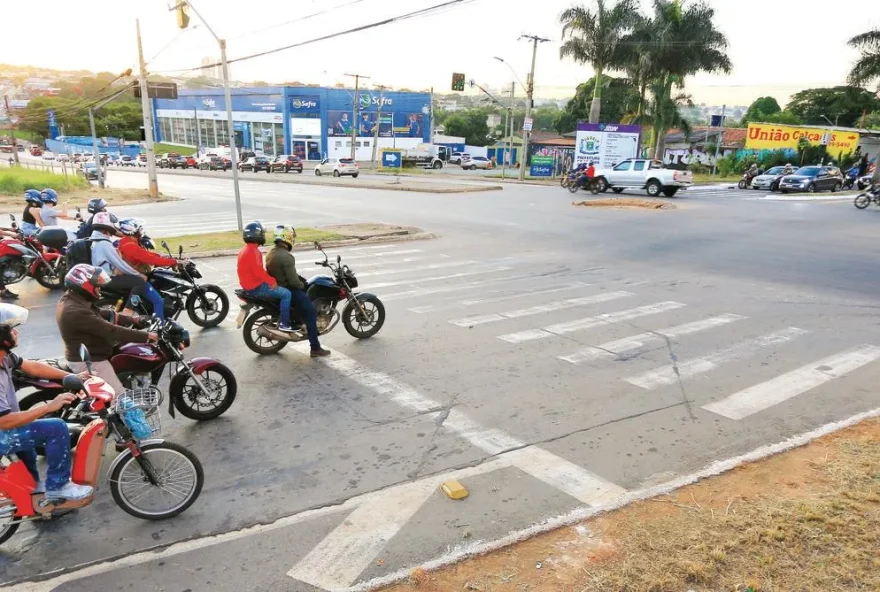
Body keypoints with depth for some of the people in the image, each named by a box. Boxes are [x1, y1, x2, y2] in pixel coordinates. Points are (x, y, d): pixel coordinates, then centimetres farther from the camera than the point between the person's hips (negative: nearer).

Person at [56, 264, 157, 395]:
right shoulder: (77, 312, -29)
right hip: (89, 362, -10)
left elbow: (100, 314, 11)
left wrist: (131, 319, 8)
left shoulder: (70, 299, 3)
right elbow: (111, 331, -30)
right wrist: (145, 336, -25)